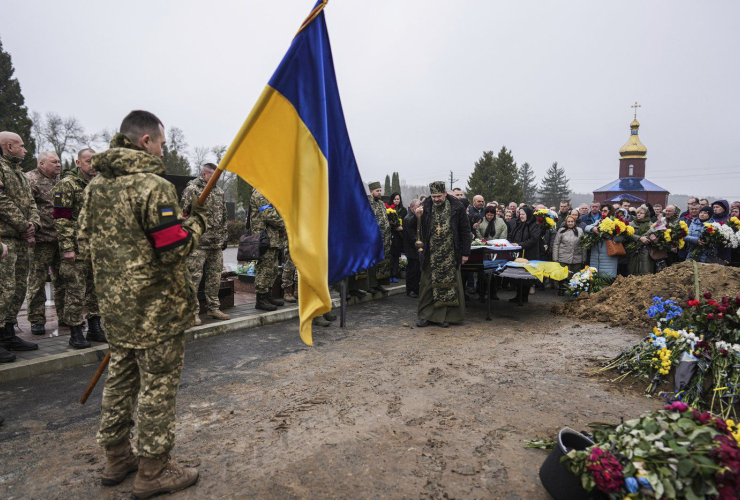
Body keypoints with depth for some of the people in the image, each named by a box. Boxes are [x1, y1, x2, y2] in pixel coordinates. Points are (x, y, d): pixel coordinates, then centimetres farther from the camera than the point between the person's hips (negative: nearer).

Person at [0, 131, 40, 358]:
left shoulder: (19, 173, 23)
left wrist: (33, 224, 2)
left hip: (21, 240, 9)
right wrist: (25, 226, -11)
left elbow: (30, 203, 20)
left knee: (19, 288, 12)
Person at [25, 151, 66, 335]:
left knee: (62, 280, 12)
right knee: (37, 281, 2)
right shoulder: (31, 179, -6)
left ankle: (65, 316, 22)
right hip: (42, 239, -6)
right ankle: (37, 320, 11)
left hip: (63, 238, 7)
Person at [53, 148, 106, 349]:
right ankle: (75, 333, 9)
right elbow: (61, 219, -12)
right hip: (76, 248, -7)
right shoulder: (67, 184, -6)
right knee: (75, 292, -2)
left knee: (95, 289, 12)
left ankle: (95, 328, 23)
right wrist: (67, 247, -17)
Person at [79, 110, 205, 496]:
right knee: (158, 386, 4)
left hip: (115, 305, 8)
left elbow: (85, 246, 13)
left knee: (121, 379, 20)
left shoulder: (95, 185, 8)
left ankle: (117, 458, 36)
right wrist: (197, 222, -6)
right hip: (157, 309, -8)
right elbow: (174, 250, -22)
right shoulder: (153, 186, -18)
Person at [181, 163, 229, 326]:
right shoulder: (192, 189, -4)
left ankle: (213, 308, 22)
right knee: (194, 277, -5)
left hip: (217, 244, 7)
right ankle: (192, 311, 3)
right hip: (198, 243, -7)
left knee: (215, 277, 11)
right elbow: (183, 214, -9)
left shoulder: (219, 191, 17)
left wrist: (224, 237, 19)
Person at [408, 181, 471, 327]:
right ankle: (425, 315, 15)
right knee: (427, 285, 4)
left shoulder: (456, 208, -2)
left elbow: (465, 231, 1)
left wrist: (465, 253, -2)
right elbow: (414, 229, 1)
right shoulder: (426, 208, 1)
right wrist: (417, 217, -19)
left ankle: (446, 316, 16)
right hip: (431, 255, 1)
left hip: (450, 255, -1)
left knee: (449, 285, 4)